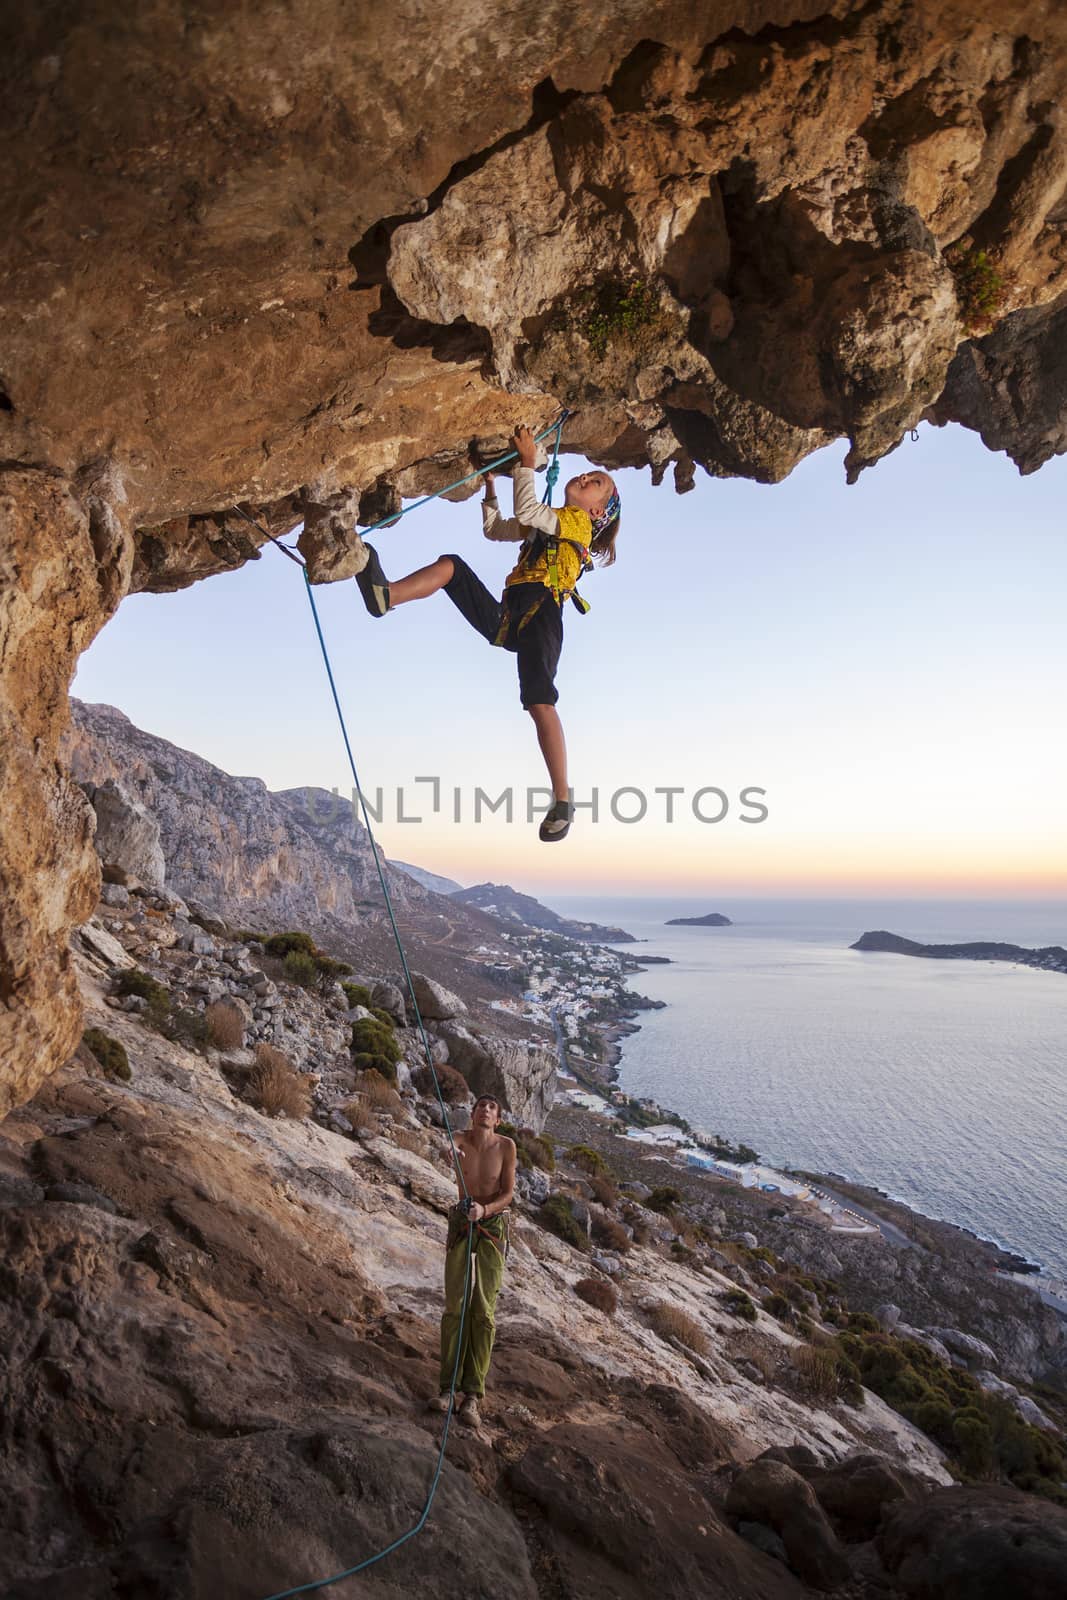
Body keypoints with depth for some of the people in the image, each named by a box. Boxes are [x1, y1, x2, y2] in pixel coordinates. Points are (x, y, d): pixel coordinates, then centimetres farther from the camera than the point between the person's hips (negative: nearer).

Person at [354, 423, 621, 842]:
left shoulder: (578, 521, 11)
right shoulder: (547, 522, 36)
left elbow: (526, 510, -6)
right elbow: (494, 530, 44)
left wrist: (527, 463, 3)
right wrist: (491, 489, 37)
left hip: (541, 615, -8)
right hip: (506, 616, 8)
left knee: (539, 702, -25)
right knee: (450, 565, -7)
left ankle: (562, 800, -24)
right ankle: (385, 596, -30)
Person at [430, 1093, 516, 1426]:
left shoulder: (506, 1144, -11)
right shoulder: (460, 1139, -10)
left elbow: (508, 1193, -10)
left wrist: (484, 1209, -29)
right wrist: (453, 1155, -60)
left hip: (493, 1226, -1)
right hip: (460, 1224, 1)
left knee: (483, 1310, -6)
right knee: (455, 1305, -2)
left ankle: (471, 1395, 0)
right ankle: (449, 1387, 8)